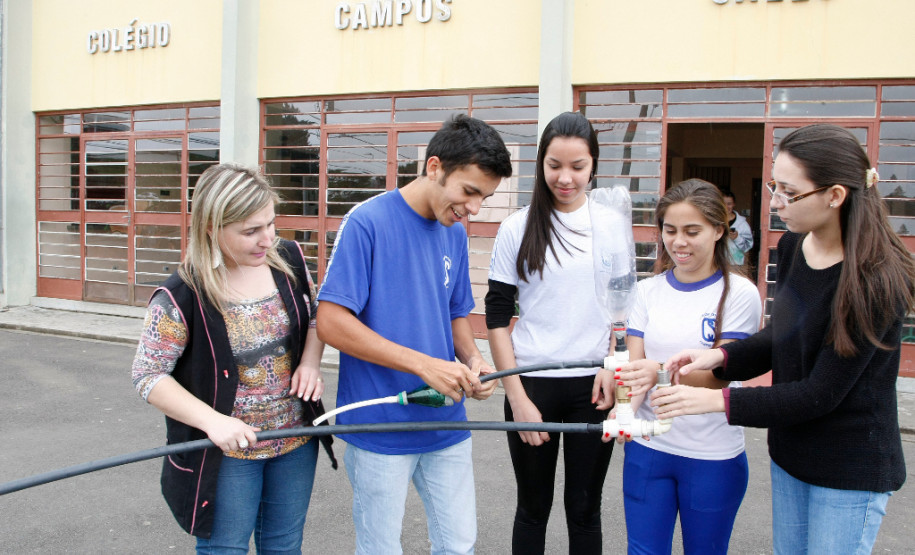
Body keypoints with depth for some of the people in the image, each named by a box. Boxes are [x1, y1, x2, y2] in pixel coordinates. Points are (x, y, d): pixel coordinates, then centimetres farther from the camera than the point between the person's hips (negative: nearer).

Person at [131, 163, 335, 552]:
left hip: (296, 440, 4)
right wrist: (212, 421, -25)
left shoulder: (289, 259, -6)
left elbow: (316, 315, 10)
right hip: (227, 454, -4)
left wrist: (311, 360, -10)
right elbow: (148, 375, -14)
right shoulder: (181, 297, -20)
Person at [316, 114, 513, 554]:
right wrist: (424, 364, -22)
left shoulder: (455, 233, 5)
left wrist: (471, 358, -6)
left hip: (447, 424, 6)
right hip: (380, 429, -5)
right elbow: (330, 322, -18)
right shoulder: (367, 222, -15)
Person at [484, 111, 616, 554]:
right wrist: (517, 398, -7)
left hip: (593, 385, 1)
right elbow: (497, 318, -3)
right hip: (533, 383, -1)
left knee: (584, 509, 12)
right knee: (533, 507, 12)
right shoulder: (518, 228, -3)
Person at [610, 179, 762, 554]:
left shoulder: (740, 294, -8)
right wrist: (626, 408, -26)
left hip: (713, 456, -2)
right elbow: (633, 365, -4)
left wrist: (661, 373, -37)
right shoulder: (648, 291, 2)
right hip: (647, 447, 3)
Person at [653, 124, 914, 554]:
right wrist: (720, 357, -7)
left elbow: (821, 393, -23)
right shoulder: (793, 245, -3)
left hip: (851, 470, -7)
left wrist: (715, 400, -23)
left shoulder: (877, 279, -24)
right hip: (790, 453, 7)